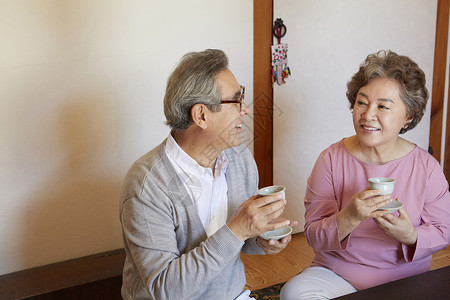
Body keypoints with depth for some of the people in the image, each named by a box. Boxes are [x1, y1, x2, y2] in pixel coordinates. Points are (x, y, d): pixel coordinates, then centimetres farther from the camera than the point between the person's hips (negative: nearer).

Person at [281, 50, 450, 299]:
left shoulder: (426, 167, -3)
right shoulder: (331, 160, -4)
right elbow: (314, 236, -8)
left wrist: (411, 236, -20)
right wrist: (350, 217, -27)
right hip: (335, 274, 0)